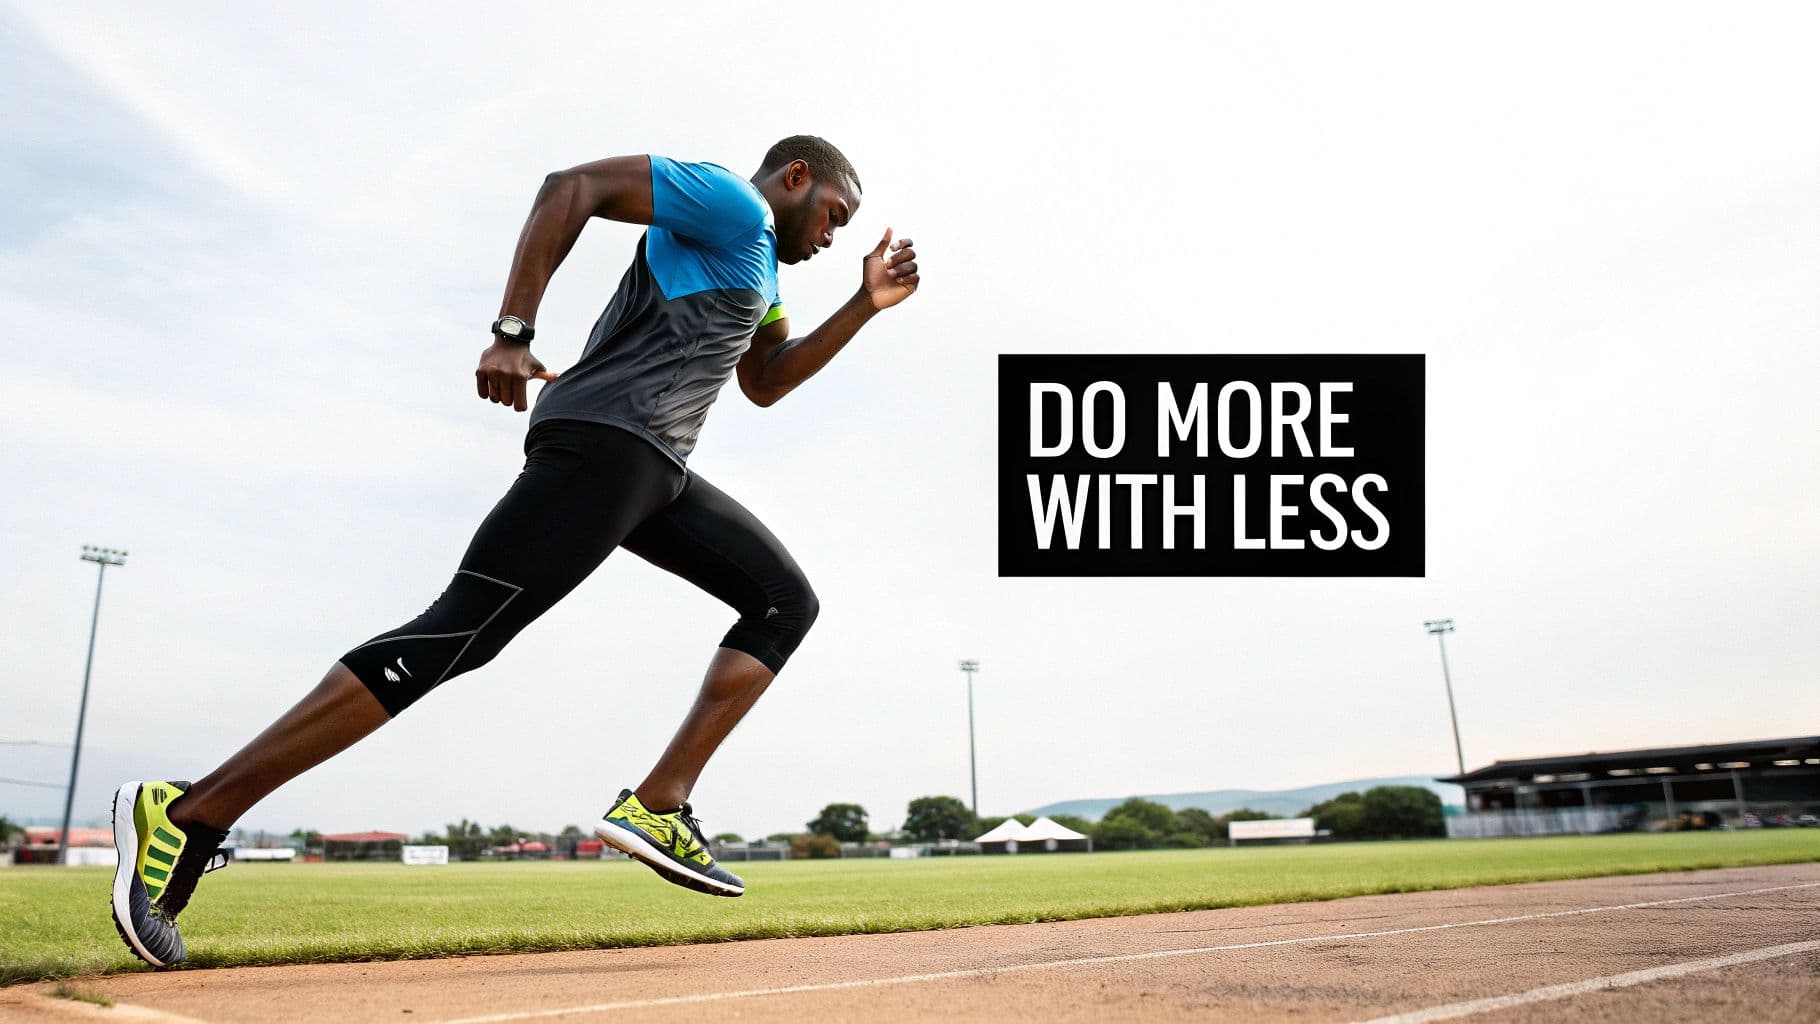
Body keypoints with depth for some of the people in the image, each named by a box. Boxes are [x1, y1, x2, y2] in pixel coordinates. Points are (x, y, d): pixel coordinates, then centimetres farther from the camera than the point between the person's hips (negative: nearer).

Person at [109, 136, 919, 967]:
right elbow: (573, 185, -12)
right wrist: (513, 331, -20)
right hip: (602, 441, -11)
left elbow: (766, 381, 33)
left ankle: (658, 807, -2)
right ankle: (191, 813, -15)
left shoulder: (758, 259, 29)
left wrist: (864, 305, 25)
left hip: (654, 472, 11)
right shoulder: (730, 203, -1)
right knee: (457, 634, -19)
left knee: (785, 600, 10)